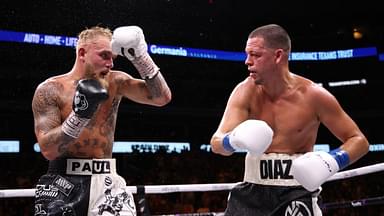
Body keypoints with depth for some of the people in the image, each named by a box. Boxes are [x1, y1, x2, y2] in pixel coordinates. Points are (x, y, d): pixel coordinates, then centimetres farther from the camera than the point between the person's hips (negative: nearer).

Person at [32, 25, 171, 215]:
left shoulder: (115, 82, 5)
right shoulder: (50, 90, -4)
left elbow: (162, 98, -3)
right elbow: (47, 150, -10)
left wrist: (140, 56, -10)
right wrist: (79, 115, -22)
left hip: (106, 182, 2)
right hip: (62, 183, -2)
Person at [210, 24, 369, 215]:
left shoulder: (313, 95, -10)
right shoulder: (246, 92, -6)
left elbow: (359, 141, -3)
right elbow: (216, 143, -13)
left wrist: (333, 161, -23)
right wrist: (234, 141, -37)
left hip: (296, 192, -2)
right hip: (252, 190, 3)